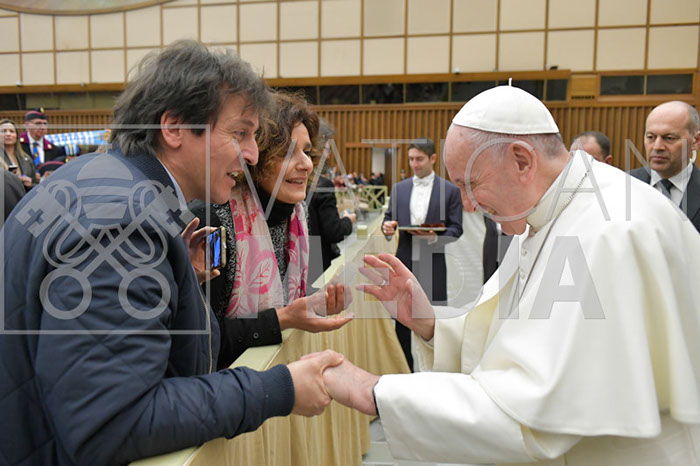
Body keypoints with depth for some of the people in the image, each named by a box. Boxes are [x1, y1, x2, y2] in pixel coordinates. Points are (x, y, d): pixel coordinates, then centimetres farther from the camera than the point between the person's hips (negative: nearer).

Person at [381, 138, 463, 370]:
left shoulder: (450, 190, 0)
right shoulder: (399, 188, 10)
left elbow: (456, 229, -3)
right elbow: (389, 218, 13)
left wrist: (434, 237, -21)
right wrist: (387, 226, -10)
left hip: (433, 264, -3)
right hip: (405, 261, 3)